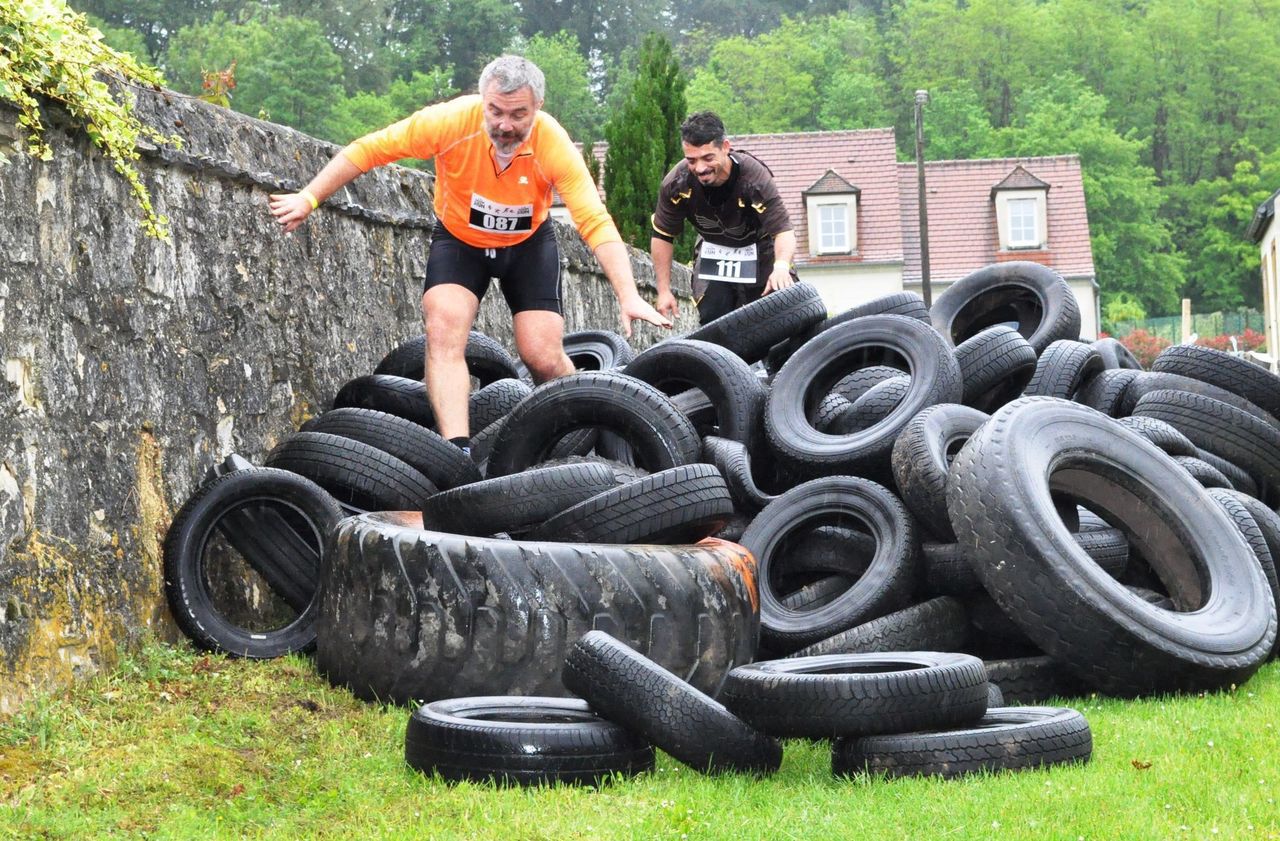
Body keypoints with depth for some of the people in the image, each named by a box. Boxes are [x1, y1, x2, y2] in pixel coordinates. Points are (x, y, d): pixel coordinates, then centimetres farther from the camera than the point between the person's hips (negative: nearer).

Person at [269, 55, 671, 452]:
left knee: (545, 359, -10)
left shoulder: (553, 143, -29)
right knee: (443, 333, -23)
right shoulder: (453, 120, -29)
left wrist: (629, 297, -40)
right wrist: (309, 198, -20)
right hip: (458, 240, 0)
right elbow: (370, 150, -19)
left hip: (529, 245, 0)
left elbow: (596, 223, -31)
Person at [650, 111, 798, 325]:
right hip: (713, 248, 2)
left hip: (758, 247, -2)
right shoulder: (676, 184, -25)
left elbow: (783, 230, -40)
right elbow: (662, 236, -10)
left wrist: (781, 265, -62)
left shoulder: (754, 176, -34)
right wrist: (664, 291, -12)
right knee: (712, 321, -12)